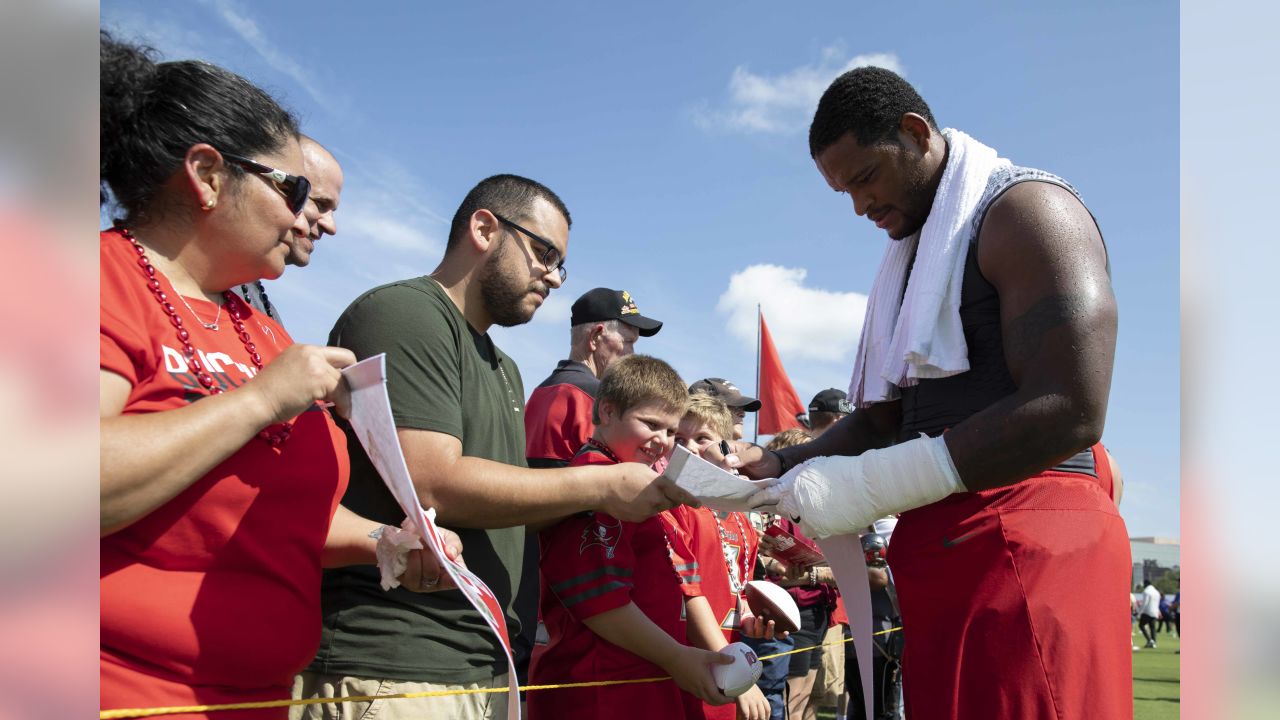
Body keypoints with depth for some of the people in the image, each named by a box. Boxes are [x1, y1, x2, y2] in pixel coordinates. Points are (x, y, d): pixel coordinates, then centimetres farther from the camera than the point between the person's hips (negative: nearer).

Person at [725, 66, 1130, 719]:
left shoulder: (1024, 211, -6)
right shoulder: (913, 260, 22)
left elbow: (1069, 414, -19)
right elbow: (880, 419, 21)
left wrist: (867, 486, -18)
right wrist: (777, 466, 2)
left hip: (1024, 543, -8)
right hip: (942, 554, 8)